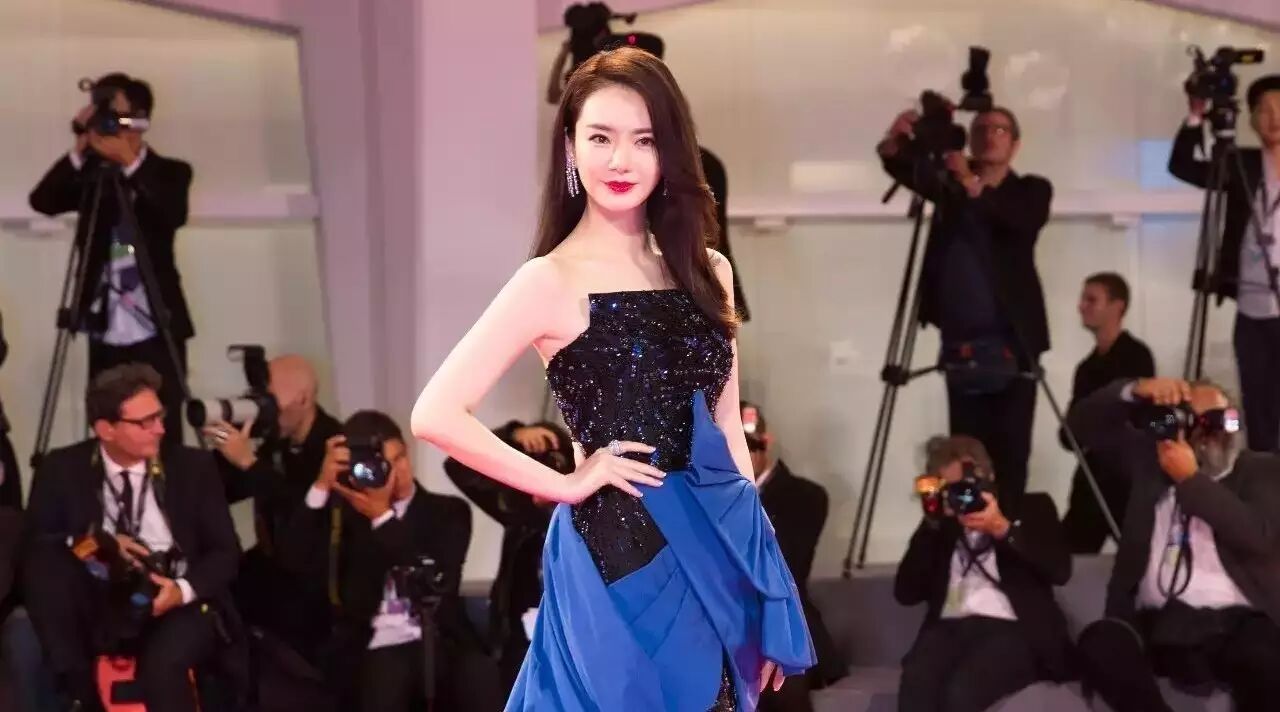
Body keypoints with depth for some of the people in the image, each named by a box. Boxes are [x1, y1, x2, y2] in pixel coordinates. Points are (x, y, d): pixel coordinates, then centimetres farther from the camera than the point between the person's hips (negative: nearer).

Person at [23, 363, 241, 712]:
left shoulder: (193, 467, 2)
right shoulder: (63, 469, 2)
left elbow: (225, 552, 1)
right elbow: (33, 542, 1)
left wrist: (184, 589, -19)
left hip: (178, 604, -2)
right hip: (99, 609, 2)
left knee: (162, 664, -35)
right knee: (44, 562, -27)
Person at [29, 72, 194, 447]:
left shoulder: (169, 172, 4)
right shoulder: (89, 173, 10)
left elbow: (174, 215, -17)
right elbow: (41, 201, -7)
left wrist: (129, 161, -22)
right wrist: (80, 149, -15)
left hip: (156, 328, -2)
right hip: (105, 329, 3)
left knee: (162, 437, -5)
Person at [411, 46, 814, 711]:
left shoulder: (708, 271, 7)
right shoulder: (550, 281, -9)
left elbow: (727, 427, 13)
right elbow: (435, 414, -18)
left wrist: (760, 565, 10)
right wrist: (567, 484, -12)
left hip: (719, 550, 6)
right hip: (621, 556, -5)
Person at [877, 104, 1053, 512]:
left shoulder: (1031, 190, 4)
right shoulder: (950, 184, 12)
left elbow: (1021, 221, -17)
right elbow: (900, 167, -1)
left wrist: (973, 185, -30)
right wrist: (897, 139, -23)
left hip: (1011, 342, -2)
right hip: (960, 344, 2)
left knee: (1010, 451, -3)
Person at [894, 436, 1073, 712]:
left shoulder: (1029, 508, 20)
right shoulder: (940, 529, 26)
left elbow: (1060, 569, 2)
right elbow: (905, 593, 12)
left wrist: (1002, 529, -9)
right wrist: (932, 523, 5)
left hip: (1009, 629, -2)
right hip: (950, 628, 3)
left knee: (961, 690, -35)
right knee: (916, 684, -33)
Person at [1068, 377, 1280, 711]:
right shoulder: (1150, 458, 21)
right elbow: (1084, 421, 18)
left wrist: (1191, 479, -7)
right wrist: (1135, 391, 0)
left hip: (1236, 624, -2)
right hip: (1157, 624, 3)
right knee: (1099, 642, -30)